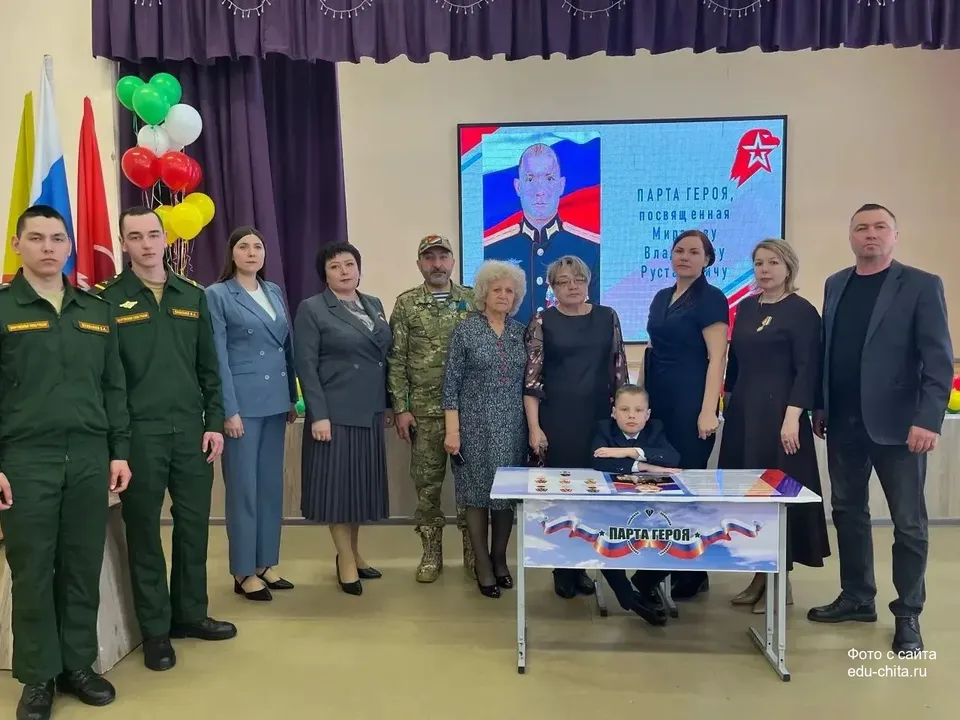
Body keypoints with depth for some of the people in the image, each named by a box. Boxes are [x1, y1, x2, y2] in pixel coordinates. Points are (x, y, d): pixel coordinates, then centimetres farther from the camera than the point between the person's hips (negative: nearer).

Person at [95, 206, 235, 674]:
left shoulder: (192, 295, 9)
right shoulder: (107, 299, -3)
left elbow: (208, 366, 10)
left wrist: (215, 421, 4)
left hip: (190, 428, 4)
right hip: (138, 431, -4)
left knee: (193, 523, 11)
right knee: (144, 530, 7)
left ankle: (190, 613, 28)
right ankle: (155, 629, 20)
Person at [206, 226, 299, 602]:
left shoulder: (275, 292, 12)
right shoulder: (217, 295, -4)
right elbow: (218, 357, -9)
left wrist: (292, 397, 11)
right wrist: (228, 410, -14)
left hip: (275, 401, 6)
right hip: (242, 402, -6)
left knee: (272, 484, 11)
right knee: (243, 487, 1)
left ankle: (266, 564, 23)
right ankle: (243, 573, 13)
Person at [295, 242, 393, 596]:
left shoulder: (374, 305, 12)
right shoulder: (312, 309, -5)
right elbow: (306, 366, -11)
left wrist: (388, 405, 11)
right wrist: (318, 414, -17)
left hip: (370, 411, 6)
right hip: (335, 412, -6)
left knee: (362, 482, 12)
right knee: (338, 483, 1)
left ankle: (354, 552, 27)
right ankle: (346, 560, 14)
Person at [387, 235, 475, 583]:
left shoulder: (472, 300, 4)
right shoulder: (405, 304, 2)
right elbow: (396, 360, 1)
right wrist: (400, 408, -5)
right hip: (424, 410, 0)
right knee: (427, 483, 7)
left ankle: (472, 550, 22)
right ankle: (431, 553, 20)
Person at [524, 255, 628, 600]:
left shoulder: (607, 317, 7)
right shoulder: (543, 322, -1)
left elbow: (619, 370, 10)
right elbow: (531, 379, -5)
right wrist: (534, 427, -10)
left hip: (599, 418, 3)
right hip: (556, 419, -2)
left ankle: (581, 566, 21)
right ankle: (562, 569, 17)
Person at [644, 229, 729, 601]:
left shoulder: (711, 299, -7)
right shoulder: (662, 297, 14)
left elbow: (717, 358, -13)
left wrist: (708, 411, -20)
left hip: (691, 402, -7)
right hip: (658, 401, 7)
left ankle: (693, 572, 12)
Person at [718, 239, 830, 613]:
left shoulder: (802, 312, -6)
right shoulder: (745, 308, 12)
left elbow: (807, 370, -12)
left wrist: (792, 416, -21)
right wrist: (730, 402, 14)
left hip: (778, 413, -6)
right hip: (743, 412, 7)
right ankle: (760, 573, 19)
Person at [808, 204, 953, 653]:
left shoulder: (922, 286, -5)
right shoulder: (836, 285, 11)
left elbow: (939, 359, -10)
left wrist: (928, 420, -18)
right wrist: (820, 406, 9)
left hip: (896, 423, -5)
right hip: (844, 423, 5)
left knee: (909, 523, 5)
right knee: (848, 512, 13)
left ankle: (908, 615, 18)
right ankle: (857, 598, 27)